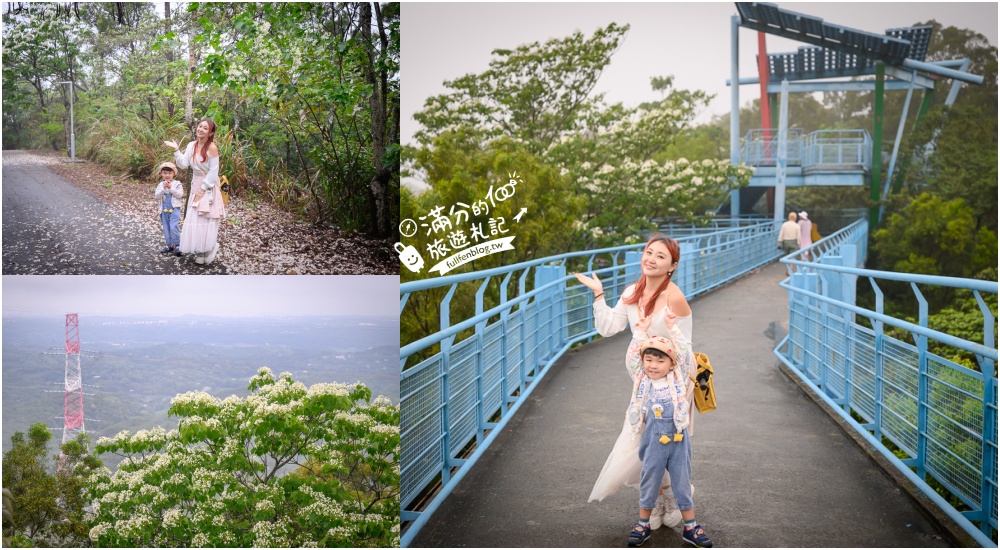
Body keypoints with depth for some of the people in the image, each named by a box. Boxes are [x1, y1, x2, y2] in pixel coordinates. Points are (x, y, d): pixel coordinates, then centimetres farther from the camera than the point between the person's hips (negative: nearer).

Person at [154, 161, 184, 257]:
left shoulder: (177, 184, -1)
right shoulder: (161, 185, 7)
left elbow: (180, 194, -13)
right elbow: (157, 196, -3)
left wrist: (171, 187, -19)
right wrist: (163, 188, -17)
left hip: (174, 209, -5)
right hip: (164, 210, 5)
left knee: (174, 227, -19)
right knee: (166, 229, 9)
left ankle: (177, 245, -10)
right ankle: (170, 246, 19)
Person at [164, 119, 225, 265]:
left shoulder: (212, 147, -16)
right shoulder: (192, 145, 3)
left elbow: (213, 172, -15)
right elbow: (183, 164, 0)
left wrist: (203, 189, -15)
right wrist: (176, 150, -11)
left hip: (209, 187, -6)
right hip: (196, 185, 6)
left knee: (206, 221, -3)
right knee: (194, 220, 8)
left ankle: (207, 251, 12)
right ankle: (199, 251, 19)